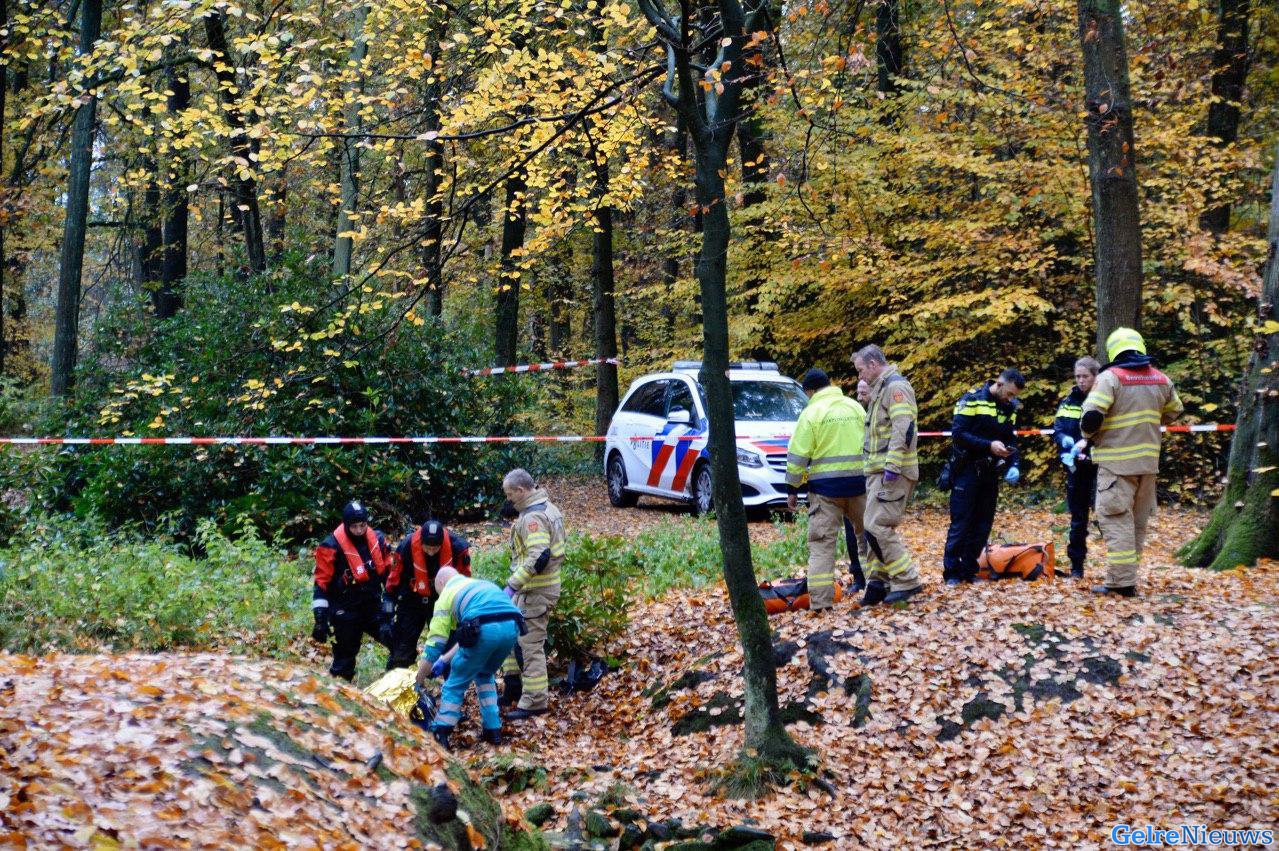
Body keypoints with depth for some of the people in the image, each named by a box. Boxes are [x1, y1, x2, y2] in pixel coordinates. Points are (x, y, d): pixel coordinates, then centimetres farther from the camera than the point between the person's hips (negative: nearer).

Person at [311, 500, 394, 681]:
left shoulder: (377, 540, 1)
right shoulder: (332, 546, -13)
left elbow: (389, 571, 14)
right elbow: (321, 583, -11)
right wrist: (320, 618, -14)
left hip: (373, 606, 5)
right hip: (345, 612, -5)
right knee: (345, 658, 2)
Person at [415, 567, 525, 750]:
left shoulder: (447, 594, 21)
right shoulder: (480, 584, 39)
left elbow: (433, 645, 19)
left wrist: (418, 683, 28)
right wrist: (445, 659, 48)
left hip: (485, 631, -6)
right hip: (512, 627, 6)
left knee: (455, 684, 13)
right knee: (485, 675, 30)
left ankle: (440, 735, 7)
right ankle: (493, 731, 27)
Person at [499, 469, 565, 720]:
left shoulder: (533, 516, -20)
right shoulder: (547, 507, 12)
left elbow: (538, 557, -31)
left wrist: (512, 585, -29)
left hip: (535, 591, -11)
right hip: (537, 586, 11)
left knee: (530, 644, -6)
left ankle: (536, 701, -2)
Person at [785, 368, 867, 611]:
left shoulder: (811, 413, -5)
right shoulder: (855, 407, 8)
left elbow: (798, 455, -7)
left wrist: (792, 488, 0)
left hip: (825, 485, -4)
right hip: (857, 481, 4)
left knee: (822, 542, -2)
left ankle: (820, 600, -8)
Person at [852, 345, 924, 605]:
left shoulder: (896, 386, -11)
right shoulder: (880, 389, 22)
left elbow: (904, 429, -21)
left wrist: (892, 467, -25)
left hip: (893, 472, -10)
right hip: (878, 471, 10)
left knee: (878, 527, -14)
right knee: (875, 528, 10)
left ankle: (907, 580, -9)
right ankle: (878, 583, 14)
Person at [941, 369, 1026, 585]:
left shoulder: (1010, 407, 7)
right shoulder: (972, 400, -11)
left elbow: (1011, 440, 12)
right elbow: (958, 433, -17)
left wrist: (1014, 465, -5)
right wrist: (989, 445, -24)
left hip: (990, 473, 6)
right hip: (967, 470, -6)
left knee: (983, 524, 7)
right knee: (960, 523, -5)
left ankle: (969, 570, 15)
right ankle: (952, 572, 0)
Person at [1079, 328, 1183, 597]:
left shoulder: (1110, 378, -11)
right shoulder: (1160, 379, 8)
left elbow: (1091, 416, -19)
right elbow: (1173, 411, 22)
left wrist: (1089, 436, 0)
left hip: (1117, 461, -6)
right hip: (1148, 460, 6)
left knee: (1116, 520, -4)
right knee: (1138, 521, 14)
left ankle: (1122, 582, -9)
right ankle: (1126, 576, 20)